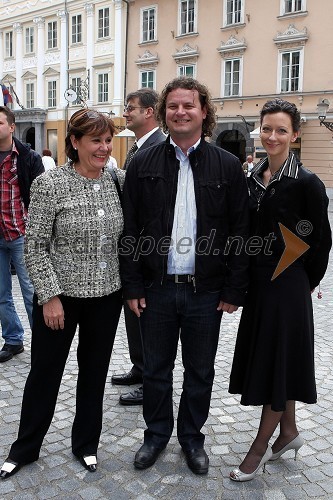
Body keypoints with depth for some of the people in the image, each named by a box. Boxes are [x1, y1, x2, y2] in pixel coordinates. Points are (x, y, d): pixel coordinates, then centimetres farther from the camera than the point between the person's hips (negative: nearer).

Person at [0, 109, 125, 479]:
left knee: (94, 372, 16)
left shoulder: (118, 180, 0)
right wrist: (50, 296, -14)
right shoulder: (50, 184, -13)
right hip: (60, 296, -3)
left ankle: (86, 443, 37)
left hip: (107, 296, 4)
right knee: (44, 372, 12)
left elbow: (126, 235, 11)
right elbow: (35, 247, -11)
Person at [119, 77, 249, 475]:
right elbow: (129, 230, 1)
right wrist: (132, 287, -3)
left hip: (205, 291, 0)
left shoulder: (227, 166, -1)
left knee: (200, 373, 15)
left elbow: (239, 232, -1)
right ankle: (156, 434, 37)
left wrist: (234, 290, -4)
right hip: (156, 289, 1)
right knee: (156, 369, 15)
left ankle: (192, 437, 37)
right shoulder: (142, 164, 1)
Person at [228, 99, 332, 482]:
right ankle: (288, 431, 36)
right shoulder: (253, 178, 5)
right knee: (262, 357, 16)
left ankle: (260, 446, 20)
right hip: (256, 280, 7)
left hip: (286, 285, -7)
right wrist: (242, 280, 6)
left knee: (276, 360, 4)